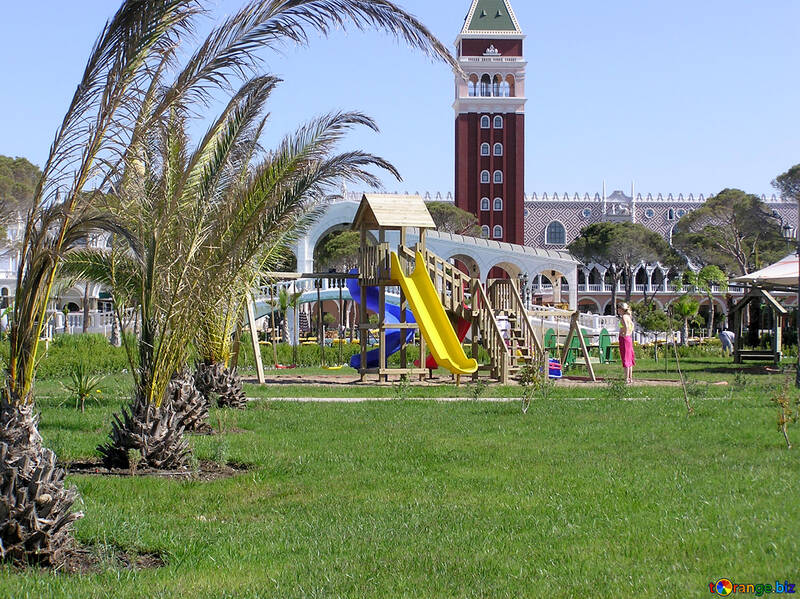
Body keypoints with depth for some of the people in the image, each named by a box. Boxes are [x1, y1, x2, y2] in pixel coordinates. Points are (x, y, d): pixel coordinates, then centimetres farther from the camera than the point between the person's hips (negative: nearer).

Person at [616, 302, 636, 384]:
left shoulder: (623, 317, -15)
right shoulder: (628, 316, 12)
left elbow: (626, 326, -32)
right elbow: (632, 325, 29)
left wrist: (625, 334, -20)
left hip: (624, 338, -9)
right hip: (629, 338, 9)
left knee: (626, 359, -6)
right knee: (629, 359, 13)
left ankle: (627, 379, -5)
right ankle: (630, 378, 19)